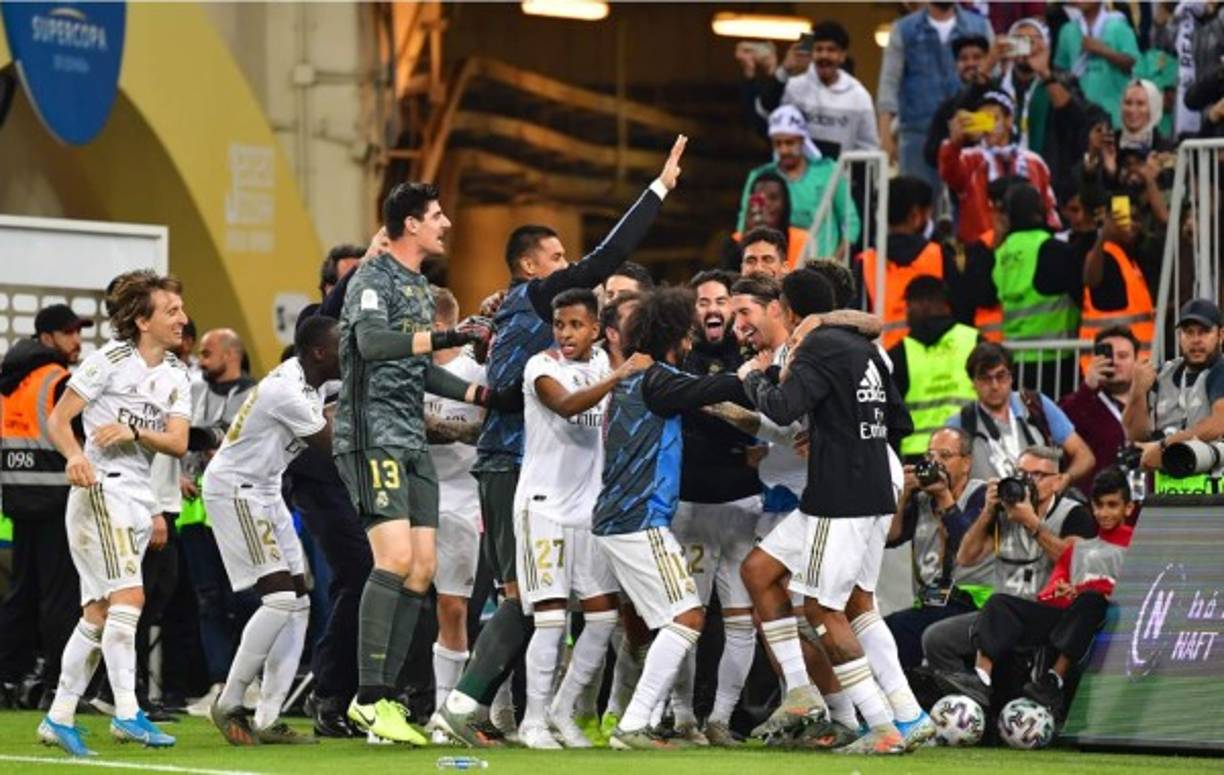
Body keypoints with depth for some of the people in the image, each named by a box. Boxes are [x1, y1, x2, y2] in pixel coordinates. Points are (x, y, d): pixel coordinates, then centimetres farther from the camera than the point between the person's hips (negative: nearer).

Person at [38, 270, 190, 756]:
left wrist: (135, 432, -18)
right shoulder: (111, 360, -6)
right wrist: (75, 456, -26)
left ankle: (59, 717, 12)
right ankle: (127, 712, -21)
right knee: (129, 594, -19)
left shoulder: (176, 377, 12)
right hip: (100, 489, -7)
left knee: (98, 613, 7)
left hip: (138, 498, 7)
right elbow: (57, 420, -7)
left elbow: (178, 443, 0)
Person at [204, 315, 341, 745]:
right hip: (234, 489, -10)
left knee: (298, 604, 3)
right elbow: (335, 447, -17)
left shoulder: (307, 382, 4)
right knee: (280, 597, -17)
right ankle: (229, 704, -6)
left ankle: (268, 718, 3)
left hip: (265, 491, 10)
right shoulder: (286, 391, -25)